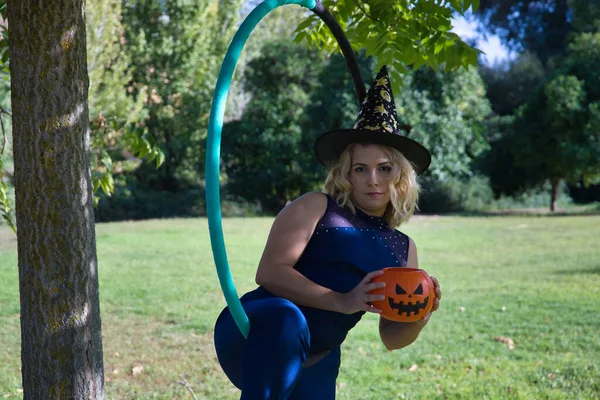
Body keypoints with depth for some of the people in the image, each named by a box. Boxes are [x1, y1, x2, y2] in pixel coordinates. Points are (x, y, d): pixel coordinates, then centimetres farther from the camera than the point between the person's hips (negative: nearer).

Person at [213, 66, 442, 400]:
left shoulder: (403, 249, 16)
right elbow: (270, 271, -13)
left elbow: (392, 337, 18)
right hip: (254, 331, -6)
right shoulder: (316, 207, 1)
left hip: (314, 366, 6)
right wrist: (341, 302, -24)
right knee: (285, 318, -38)